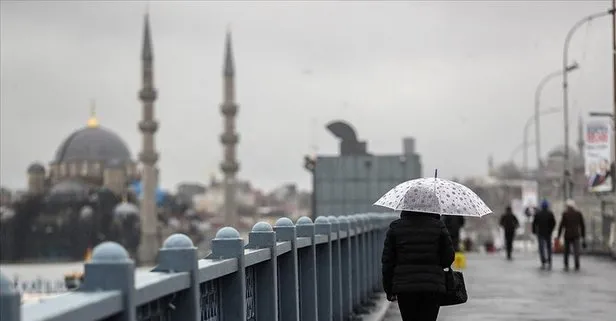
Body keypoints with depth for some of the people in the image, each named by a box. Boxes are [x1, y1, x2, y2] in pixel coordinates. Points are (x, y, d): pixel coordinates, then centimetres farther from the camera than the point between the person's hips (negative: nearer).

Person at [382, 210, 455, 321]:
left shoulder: (395, 227, 1)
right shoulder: (438, 226, -2)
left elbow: (387, 261, 2)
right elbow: (448, 257, 0)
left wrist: (389, 290, 10)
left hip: (405, 287, 1)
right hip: (433, 286, -1)